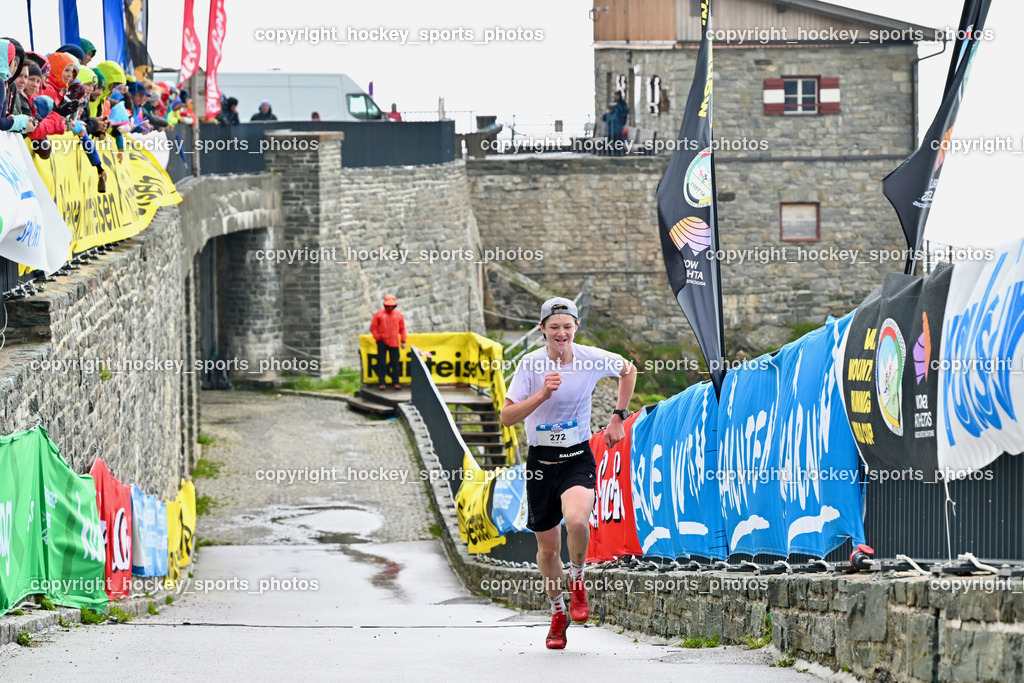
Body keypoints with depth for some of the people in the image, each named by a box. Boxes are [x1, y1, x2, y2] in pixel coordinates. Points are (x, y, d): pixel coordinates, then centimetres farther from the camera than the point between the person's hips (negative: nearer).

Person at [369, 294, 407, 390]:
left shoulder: (398, 315, 9)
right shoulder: (379, 314, 3)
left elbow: (402, 328, 13)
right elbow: (373, 327, 4)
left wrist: (403, 341, 9)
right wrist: (378, 338, -4)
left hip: (394, 343, 1)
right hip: (382, 342, -1)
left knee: (395, 363, 2)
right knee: (381, 363, -2)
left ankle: (396, 382, 7)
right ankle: (382, 383, 0)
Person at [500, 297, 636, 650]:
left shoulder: (593, 359, -8)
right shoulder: (531, 364, -11)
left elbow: (628, 370, 14)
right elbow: (506, 416, -15)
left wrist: (618, 417, 10)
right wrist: (543, 394, -27)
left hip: (578, 458, -1)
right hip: (541, 460, 1)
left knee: (576, 520, -31)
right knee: (548, 548, 8)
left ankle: (577, 581, -2)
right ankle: (557, 611, 34)